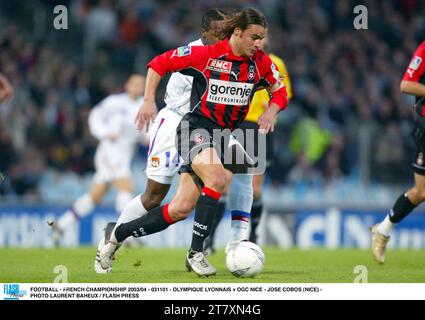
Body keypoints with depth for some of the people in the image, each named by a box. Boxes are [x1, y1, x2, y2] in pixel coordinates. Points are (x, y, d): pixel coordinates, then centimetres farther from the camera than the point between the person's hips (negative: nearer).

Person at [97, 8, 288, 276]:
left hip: (223, 136, 5)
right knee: (217, 178, -33)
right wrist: (149, 101, -10)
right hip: (196, 128, -5)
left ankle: (119, 235, 17)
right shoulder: (206, 54, -11)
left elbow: (280, 93, 15)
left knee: (182, 209, 0)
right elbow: (159, 64, -2)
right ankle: (196, 253, -23)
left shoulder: (261, 63, 2)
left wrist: (270, 113, -6)